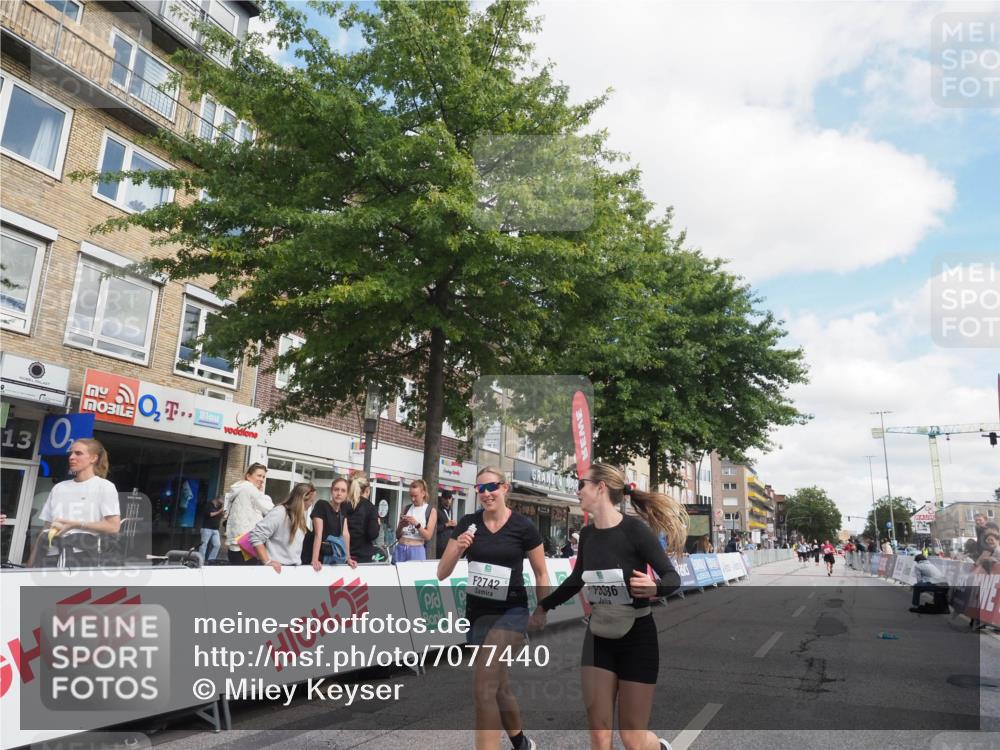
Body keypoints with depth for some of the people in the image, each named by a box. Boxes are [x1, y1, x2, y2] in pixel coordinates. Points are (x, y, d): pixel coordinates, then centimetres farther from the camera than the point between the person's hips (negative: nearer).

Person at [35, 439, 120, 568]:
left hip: (82, 557, -5)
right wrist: (31, 562, 10)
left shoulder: (104, 486, 2)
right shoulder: (59, 488, 19)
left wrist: (75, 524, -11)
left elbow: (113, 526, -8)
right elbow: (45, 528, 18)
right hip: (52, 556, 5)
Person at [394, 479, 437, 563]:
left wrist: (417, 524, -19)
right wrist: (401, 526, -7)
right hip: (400, 548, 3)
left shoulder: (431, 511, 2)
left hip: (417, 550, -3)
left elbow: (428, 536, -5)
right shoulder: (407, 508, 11)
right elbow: (397, 535, 13)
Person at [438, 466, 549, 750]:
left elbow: (541, 573, 2)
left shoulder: (523, 526, -11)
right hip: (476, 612, 5)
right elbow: (441, 574, -3)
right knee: (498, 686, 19)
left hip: (510, 612, -4)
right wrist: (457, 548, -20)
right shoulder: (467, 523, -4)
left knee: (483, 686, -18)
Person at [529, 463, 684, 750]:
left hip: (636, 636, -5)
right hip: (598, 635, 5)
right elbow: (576, 579, 15)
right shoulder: (587, 534, -1)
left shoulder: (634, 529, -19)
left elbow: (672, 576, -15)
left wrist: (654, 588, -37)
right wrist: (543, 606, 23)